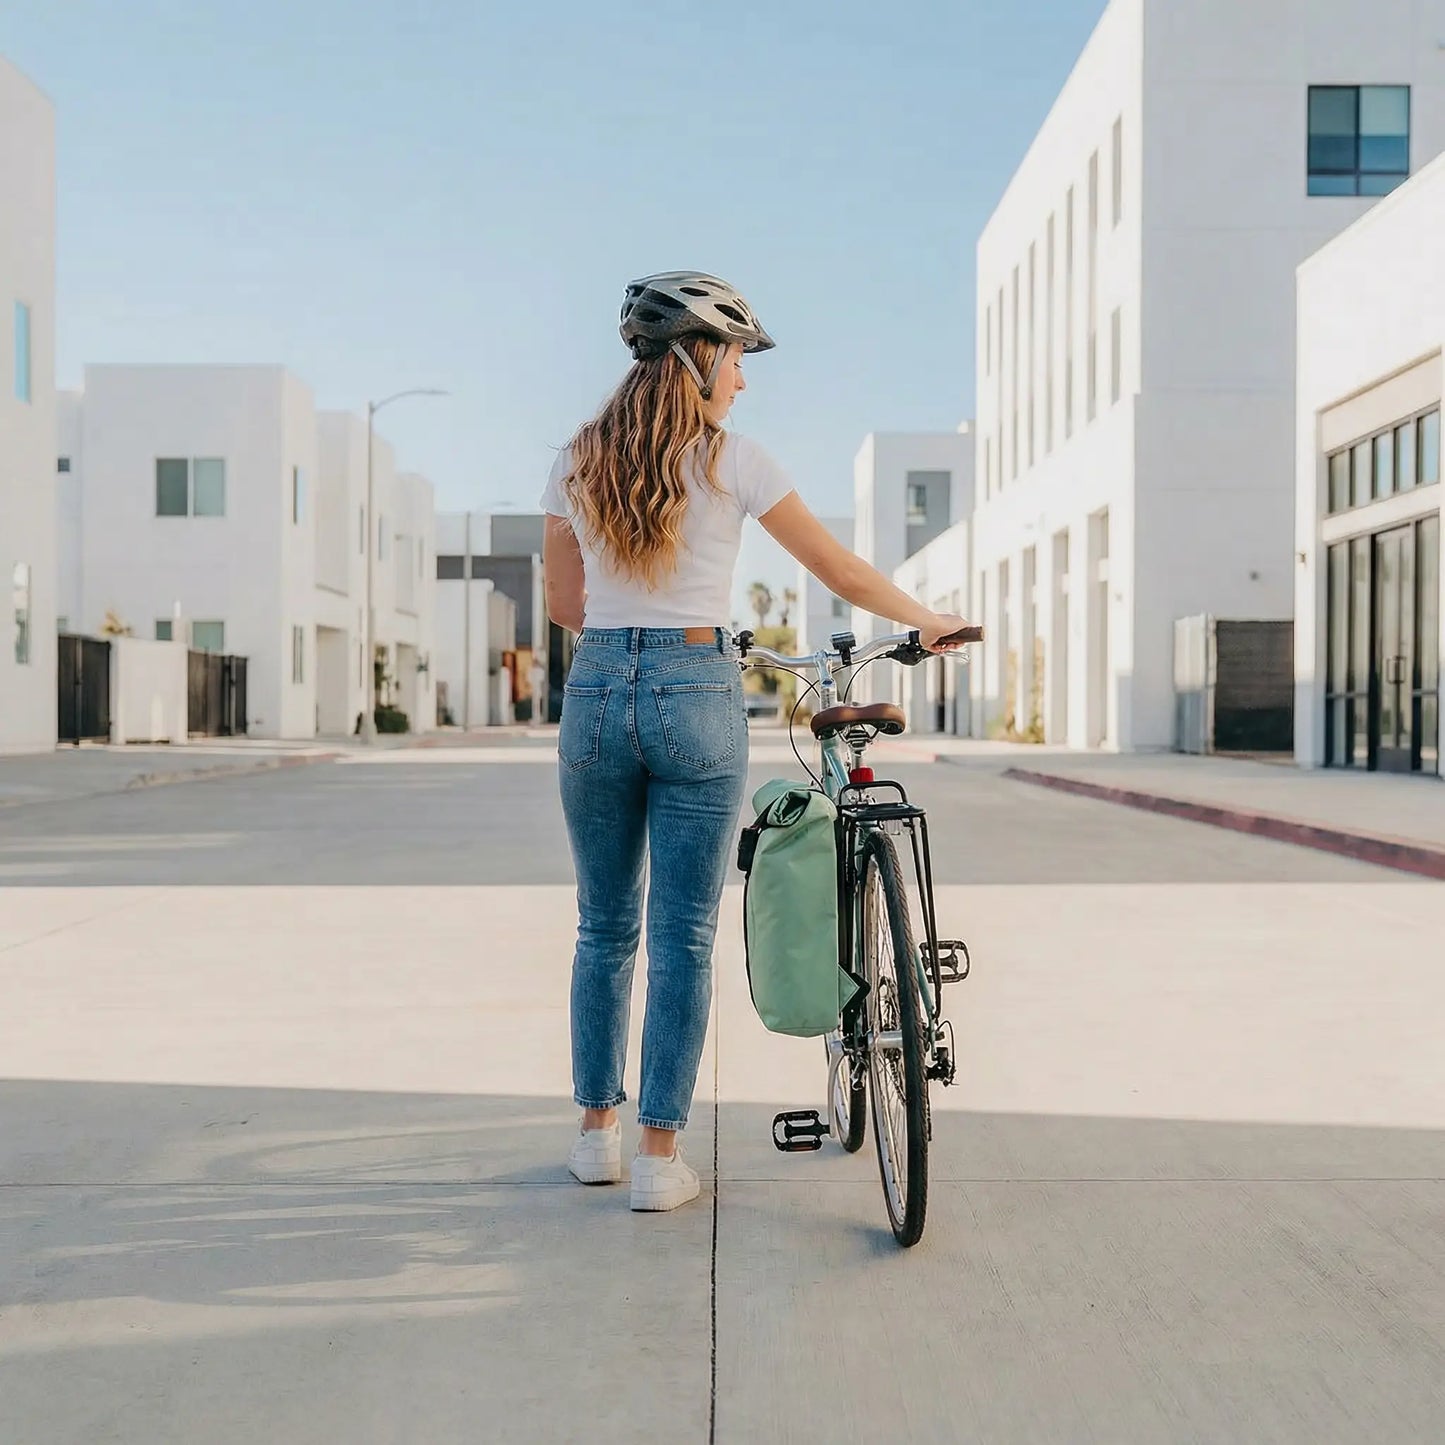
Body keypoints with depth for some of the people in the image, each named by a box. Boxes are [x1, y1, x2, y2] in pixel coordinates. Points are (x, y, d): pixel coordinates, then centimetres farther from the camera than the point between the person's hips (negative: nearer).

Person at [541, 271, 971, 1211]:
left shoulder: (577, 461, 7)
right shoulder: (729, 458, -4)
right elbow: (843, 573, 0)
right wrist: (929, 622, 16)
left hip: (596, 693, 4)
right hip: (696, 695, -4)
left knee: (605, 926, 16)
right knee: (683, 936, 4)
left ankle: (598, 1132, 26)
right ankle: (661, 1156, 9)